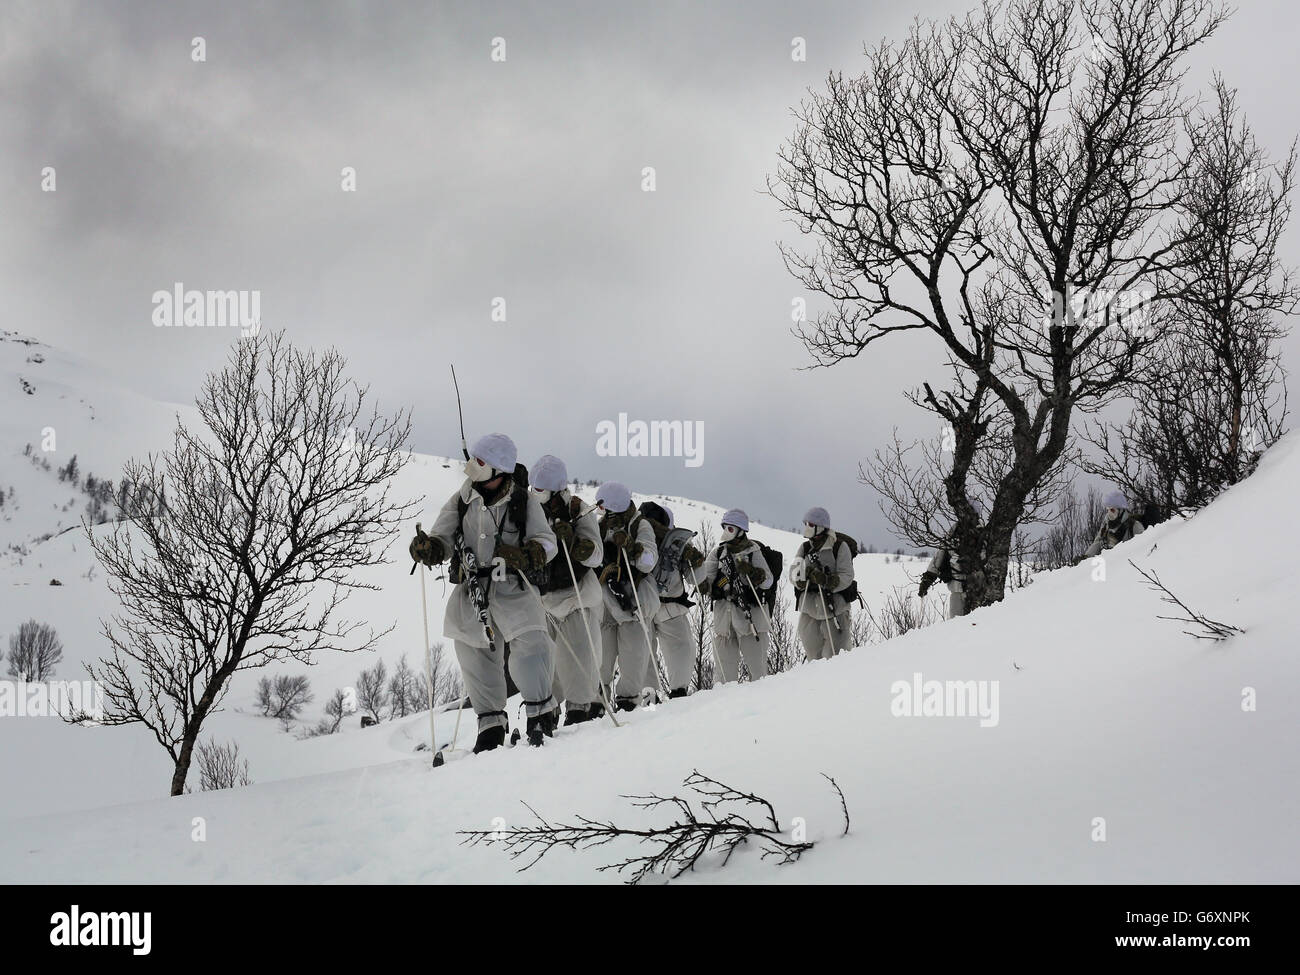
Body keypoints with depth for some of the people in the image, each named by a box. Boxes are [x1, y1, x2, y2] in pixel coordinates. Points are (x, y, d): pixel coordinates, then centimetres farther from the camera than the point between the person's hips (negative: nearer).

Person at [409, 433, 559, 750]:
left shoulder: (524, 501, 0)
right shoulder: (460, 501, 5)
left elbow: (546, 541, 1)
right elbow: (443, 540, 5)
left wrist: (526, 554, -20)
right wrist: (427, 548, -18)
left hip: (513, 587, -3)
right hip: (471, 589, 3)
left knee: (531, 644, -19)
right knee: (474, 654, 5)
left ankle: (540, 709, -2)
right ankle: (491, 721, 20)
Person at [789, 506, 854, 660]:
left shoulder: (840, 547, -3)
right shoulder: (805, 548, 11)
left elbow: (846, 577, -11)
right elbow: (793, 575, 1)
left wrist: (827, 580, -28)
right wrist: (803, 575, -21)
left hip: (835, 608, -4)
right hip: (809, 609, 5)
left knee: (833, 656, -9)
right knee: (814, 655, 8)